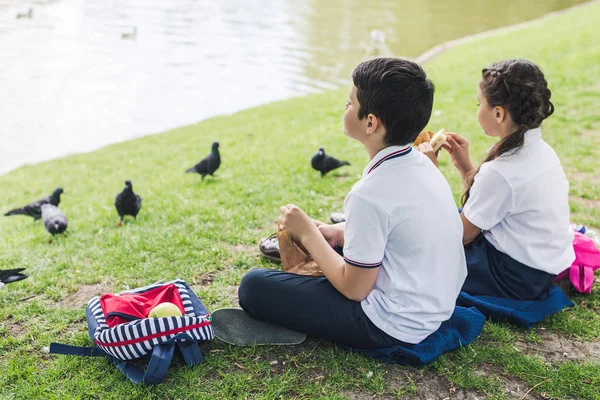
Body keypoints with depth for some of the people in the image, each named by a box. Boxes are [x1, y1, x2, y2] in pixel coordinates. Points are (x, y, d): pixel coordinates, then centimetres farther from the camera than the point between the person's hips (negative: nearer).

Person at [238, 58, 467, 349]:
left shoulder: (371, 194, -27)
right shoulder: (421, 164, -1)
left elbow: (354, 289, -18)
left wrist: (308, 234, -7)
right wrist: (340, 232, 2)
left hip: (396, 325, -9)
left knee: (254, 286, -9)